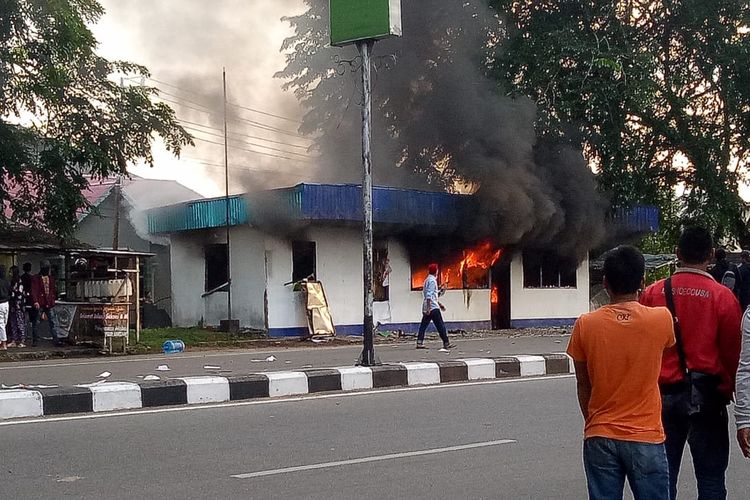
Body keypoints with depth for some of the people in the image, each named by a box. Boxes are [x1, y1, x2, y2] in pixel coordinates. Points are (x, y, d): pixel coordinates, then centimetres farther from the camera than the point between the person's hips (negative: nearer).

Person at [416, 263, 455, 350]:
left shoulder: (427, 280, 19)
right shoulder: (432, 280, -11)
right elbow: (429, 295, -20)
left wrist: (439, 304, 31)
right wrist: (429, 308, -25)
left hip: (426, 308, 9)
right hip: (433, 307, -9)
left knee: (423, 325, 3)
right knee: (440, 325, -4)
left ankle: (419, 343, -3)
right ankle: (446, 344, -2)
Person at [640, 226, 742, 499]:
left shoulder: (652, 293, -2)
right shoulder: (723, 296, -7)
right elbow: (732, 352, -3)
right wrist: (727, 390, 13)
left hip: (663, 395, 2)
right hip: (707, 395, -2)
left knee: (663, 477, 10)